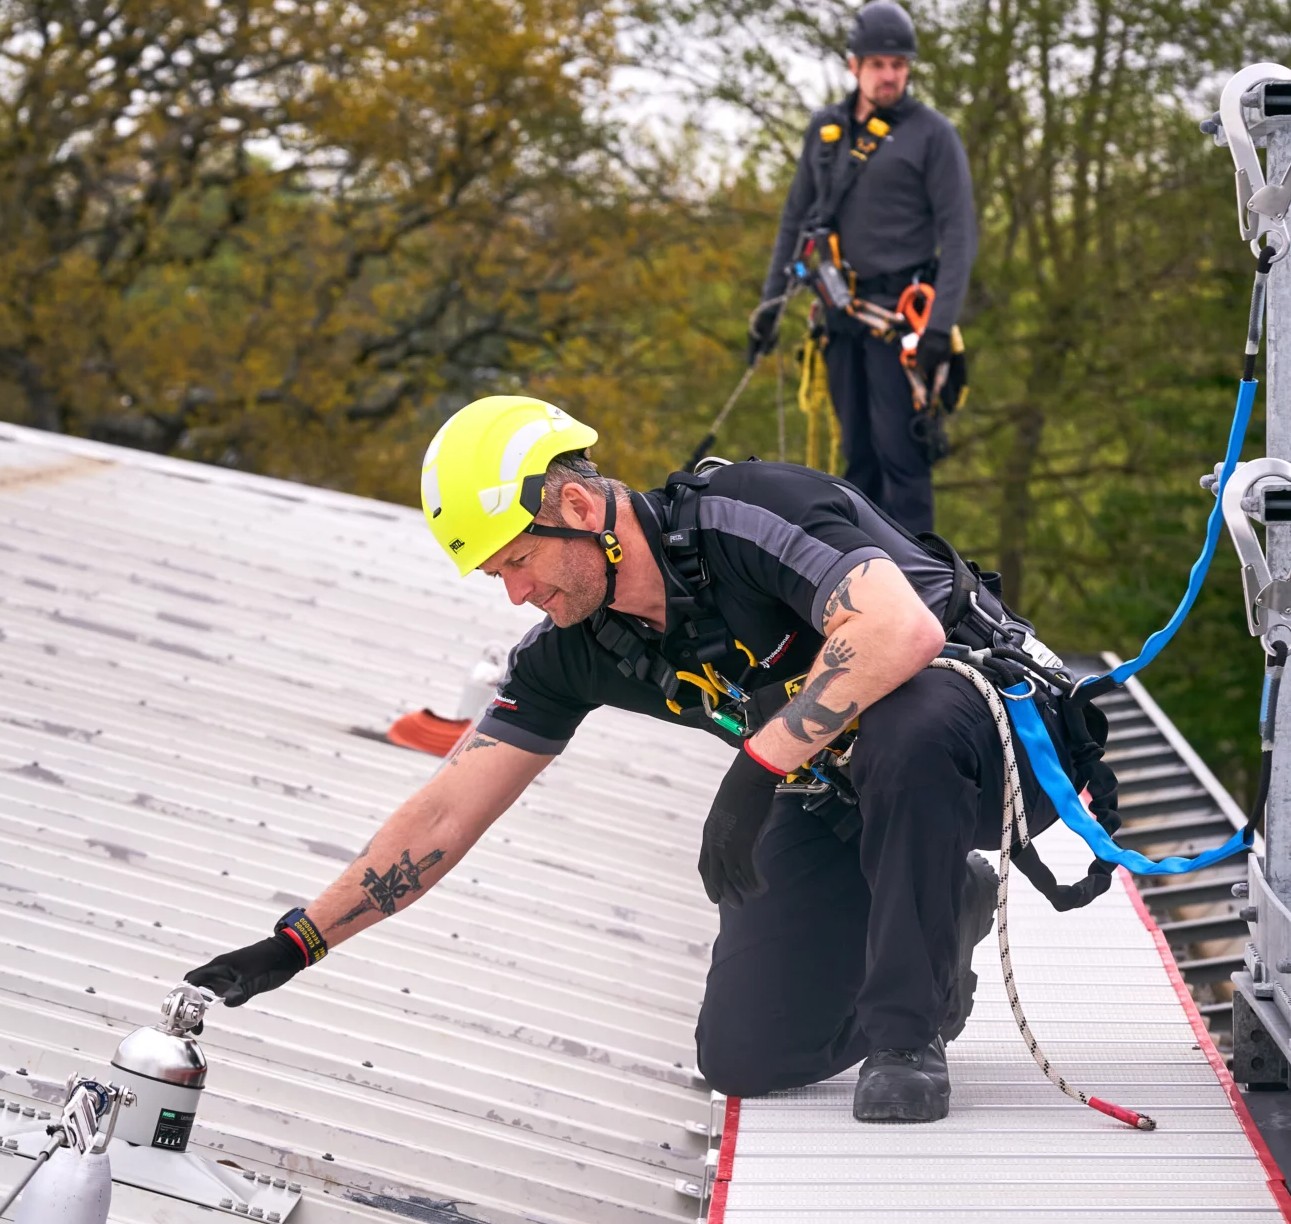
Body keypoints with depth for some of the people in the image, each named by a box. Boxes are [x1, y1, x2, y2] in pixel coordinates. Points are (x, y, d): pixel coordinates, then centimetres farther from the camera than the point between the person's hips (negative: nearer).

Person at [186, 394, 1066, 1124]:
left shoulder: (752, 511, -27)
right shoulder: (572, 650, -5)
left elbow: (905, 631, -43)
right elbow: (447, 814, -1)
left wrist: (762, 761, -39)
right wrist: (293, 945, -5)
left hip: (976, 730, -6)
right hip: (833, 799, 7)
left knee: (904, 732, -43)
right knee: (744, 1058, -4)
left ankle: (908, 1034, -20)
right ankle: (940, 908, 19)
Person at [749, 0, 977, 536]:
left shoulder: (931, 134, -4)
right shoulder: (825, 129, 12)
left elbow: (959, 234, -8)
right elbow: (796, 217, 20)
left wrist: (941, 324, -17)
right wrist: (770, 301, 14)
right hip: (842, 314, 5)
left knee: (900, 451, -10)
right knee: (859, 454, 8)